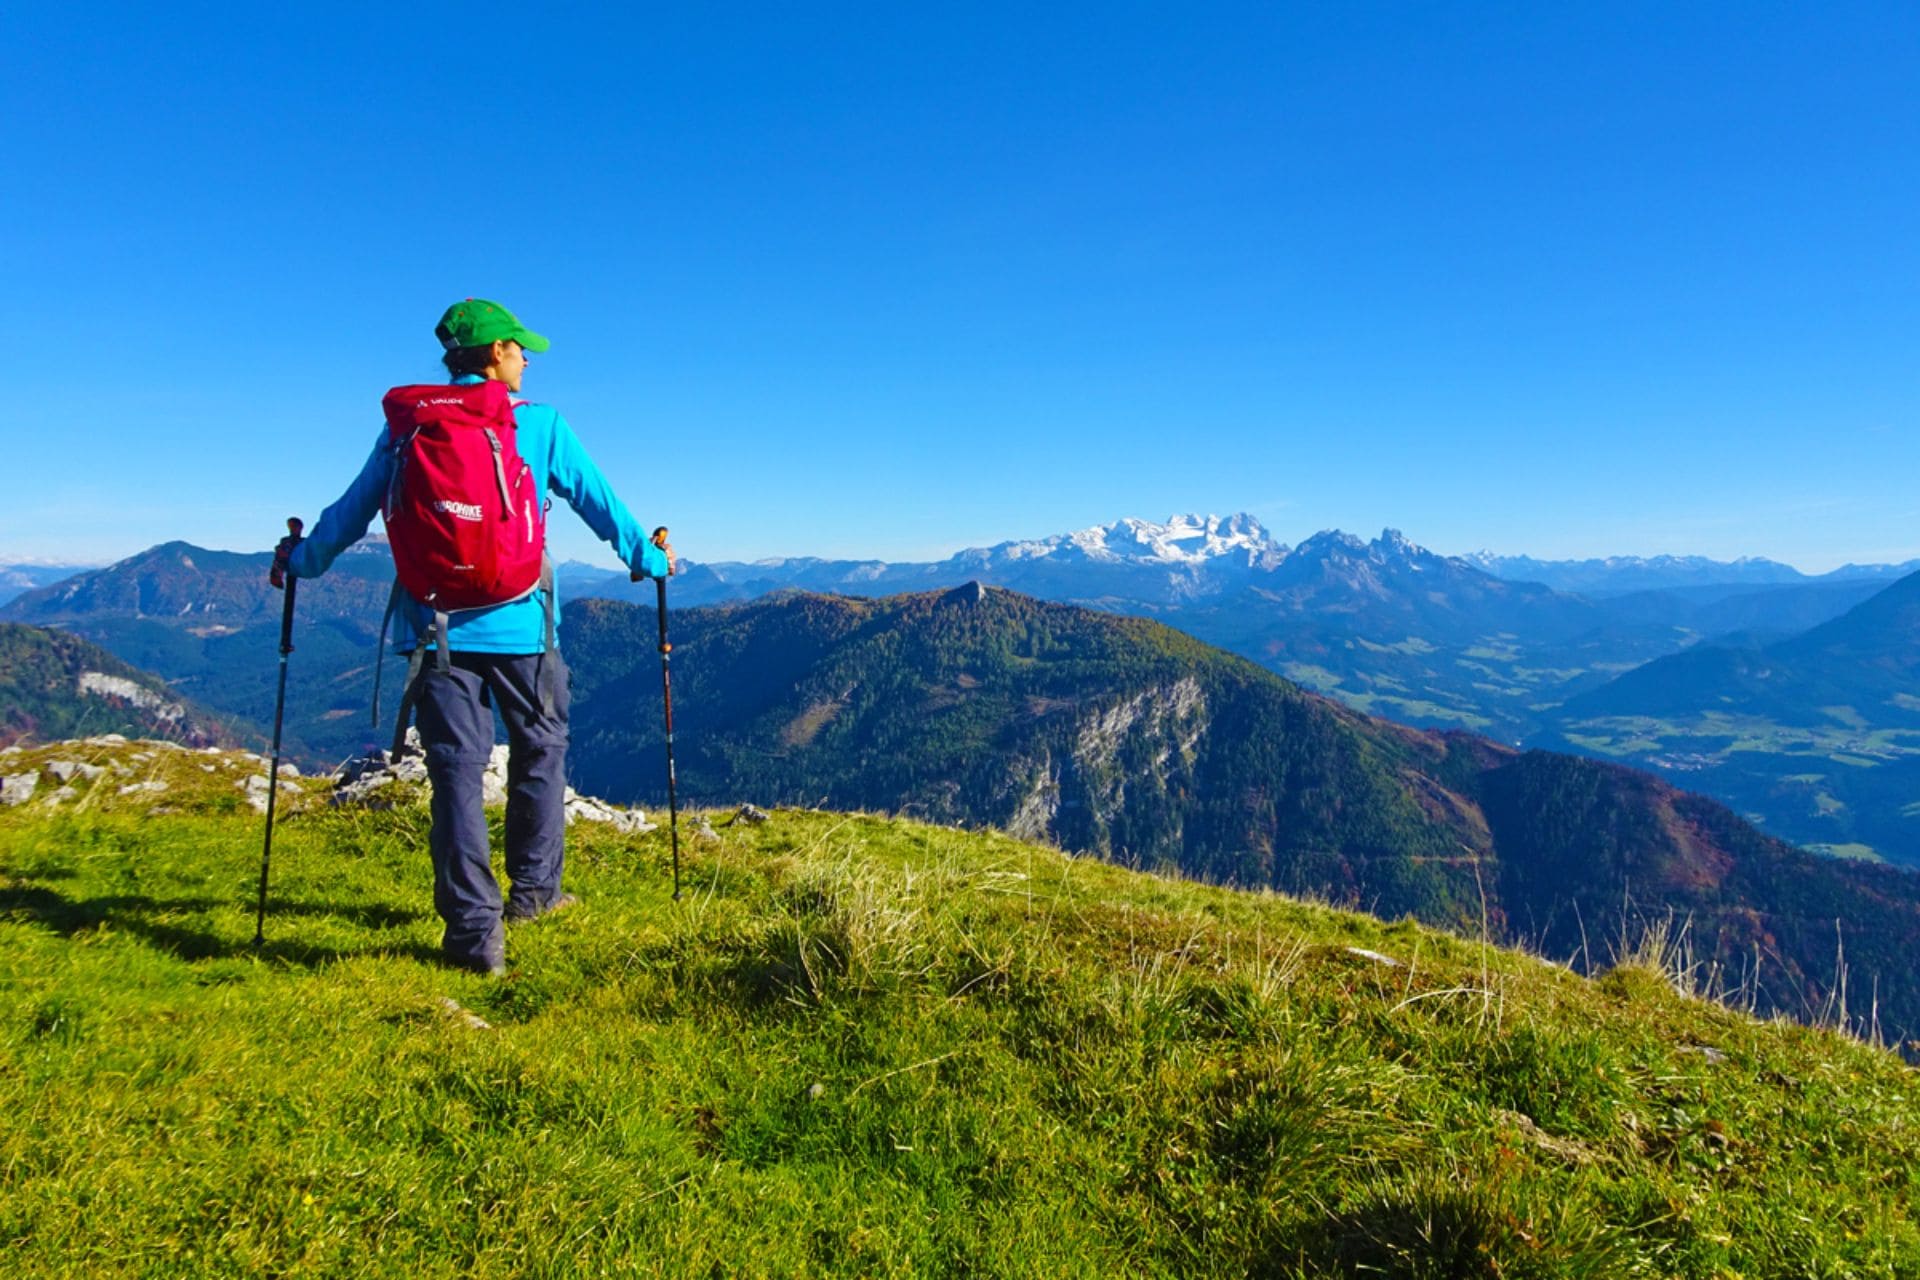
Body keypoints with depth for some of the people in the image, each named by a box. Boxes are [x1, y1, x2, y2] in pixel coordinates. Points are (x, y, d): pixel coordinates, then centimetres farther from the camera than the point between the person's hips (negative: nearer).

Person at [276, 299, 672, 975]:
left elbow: (352, 509, 13)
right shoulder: (541, 424, 1)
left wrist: (301, 558, 31)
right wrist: (648, 556, 23)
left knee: (457, 772, 3)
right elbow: (599, 501, 8)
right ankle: (534, 890, 26)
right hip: (518, 622, -2)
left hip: (434, 626, 2)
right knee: (540, 750, 17)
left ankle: (474, 930, 2)